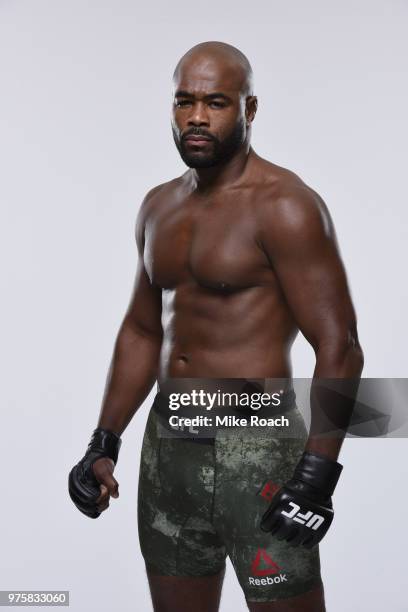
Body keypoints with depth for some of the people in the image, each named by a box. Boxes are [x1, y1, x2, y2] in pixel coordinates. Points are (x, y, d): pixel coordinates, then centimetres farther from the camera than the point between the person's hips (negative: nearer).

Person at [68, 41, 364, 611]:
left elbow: (339, 349, -15)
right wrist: (104, 444, 12)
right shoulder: (159, 206, 10)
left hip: (256, 450, -7)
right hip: (167, 443, 7)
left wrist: (317, 477, -21)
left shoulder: (284, 206, -12)